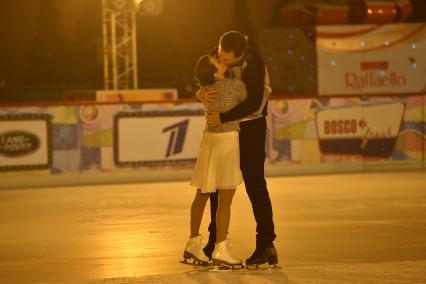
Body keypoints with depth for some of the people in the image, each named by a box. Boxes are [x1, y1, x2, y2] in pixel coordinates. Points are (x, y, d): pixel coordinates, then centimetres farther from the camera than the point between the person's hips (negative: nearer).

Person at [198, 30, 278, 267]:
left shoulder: (254, 64, -25)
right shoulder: (216, 57, -4)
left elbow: (254, 103, -31)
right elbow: (205, 79, 0)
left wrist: (222, 118, -32)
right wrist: (201, 93, -24)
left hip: (250, 127, -7)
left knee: (255, 184, -7)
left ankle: (266, 244, -3)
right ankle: (215, 241, 20)